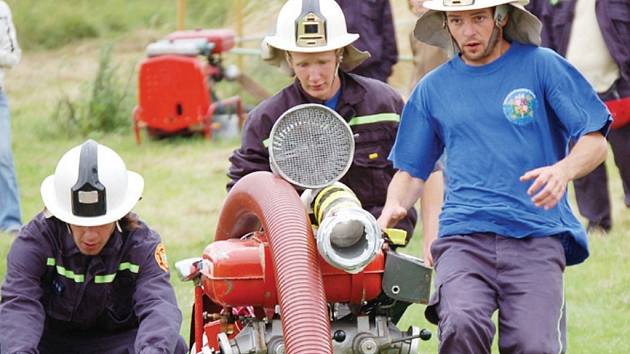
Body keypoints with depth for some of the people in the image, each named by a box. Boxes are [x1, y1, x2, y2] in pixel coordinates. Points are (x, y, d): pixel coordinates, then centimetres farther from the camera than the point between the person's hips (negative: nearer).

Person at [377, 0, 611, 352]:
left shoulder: (541, 65, 8)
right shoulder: (433, 88, 17)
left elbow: (595, 141, 5)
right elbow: (412, 170, 23)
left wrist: (563, 170, -17)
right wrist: (394, 207, 0)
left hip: (537, 236, -1)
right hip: (464, 238, 2)